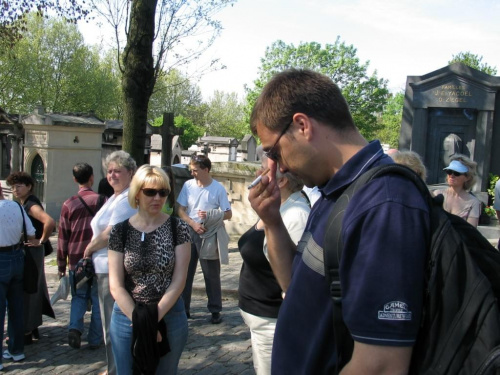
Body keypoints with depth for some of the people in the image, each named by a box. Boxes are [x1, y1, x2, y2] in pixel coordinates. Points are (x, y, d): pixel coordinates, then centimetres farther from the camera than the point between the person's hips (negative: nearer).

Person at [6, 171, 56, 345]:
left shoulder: (31, 205, -18)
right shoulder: (22, 205, 11)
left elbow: (50, 222, -33)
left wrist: (42, 240, -22)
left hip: (31, 252, -10)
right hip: (23, 251, 10)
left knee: (27, 291, -2)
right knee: (31, 289, 16)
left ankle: (27, 333, 8)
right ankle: (33, 328, 27)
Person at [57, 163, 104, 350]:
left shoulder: (69, 204, -2)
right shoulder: (102, 200, -4)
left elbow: (63, 237, 1)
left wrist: (61, 265, 9)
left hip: (76, 259, 1)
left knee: (78, 296, 18)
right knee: (97, 299, 10)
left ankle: (74, 328, -3)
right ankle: (94, 339, 12)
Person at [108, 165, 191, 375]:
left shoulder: (178, 228, -5)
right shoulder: (120, 230, -4)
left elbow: (179, 281, -9)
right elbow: (116, 286, -6)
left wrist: (154, 319, -14)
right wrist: (139, 321, -14)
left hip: (169, 316, 0)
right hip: (127, 317, 1)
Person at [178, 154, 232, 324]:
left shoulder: (218, 188, -6)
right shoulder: (188, 185, 2)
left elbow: (228, 214, -5)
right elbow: (181, 210, 2)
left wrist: (211, 215, -21)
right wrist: (193, 224, -13)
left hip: (209, 234, -3)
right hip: (189, 232, 3)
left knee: (211, 275, 3)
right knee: (185, 272, 9)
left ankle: (215, 311, 14)